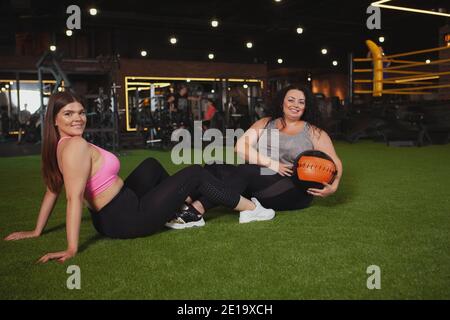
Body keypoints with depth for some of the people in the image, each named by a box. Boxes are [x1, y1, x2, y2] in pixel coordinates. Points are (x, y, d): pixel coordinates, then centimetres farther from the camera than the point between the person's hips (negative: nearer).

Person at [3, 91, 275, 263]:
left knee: (151, 165, 27)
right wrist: (72, 249, -32)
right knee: (195, 173, 0)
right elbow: (74, 197, -29)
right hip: (127, 218, -10)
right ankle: (251, 208, 16)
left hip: (111, 216, 10)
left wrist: (37, 231, 18)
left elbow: (53, 190, 11)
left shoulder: (58, 146, 6)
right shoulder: (76, 145, -23)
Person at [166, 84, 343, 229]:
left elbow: (334, 162, 4)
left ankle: (196, 211, -43)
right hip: (258, 186, 4)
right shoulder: (264, 124, 14)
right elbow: (241, 147, 0)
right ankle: (185, 203, -36)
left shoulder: (314, 133, 8)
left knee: (245, 171, -31)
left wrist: (333, 186, -18)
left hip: (293, 191, -4)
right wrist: (272, 164, -13)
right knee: (218, 167, -21)